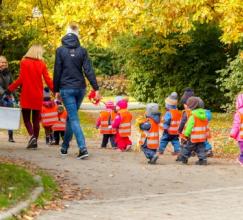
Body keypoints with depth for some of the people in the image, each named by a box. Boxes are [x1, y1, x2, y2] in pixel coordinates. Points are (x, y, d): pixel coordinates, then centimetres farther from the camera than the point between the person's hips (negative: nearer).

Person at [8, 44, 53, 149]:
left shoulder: (24, 62, -5)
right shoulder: (42, 64, 0)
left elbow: (20, 79, -8)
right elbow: (48, 80, -2)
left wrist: (10, 89, 0)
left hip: (26, 94, -2)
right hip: (37, 96, 2)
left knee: (26, 118, 6)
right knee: (36, 119, 10)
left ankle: (32, 136, -17)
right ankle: (35, 141, 8)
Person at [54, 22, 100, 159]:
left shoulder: (61, 50, -5)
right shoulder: (82, 51, 1)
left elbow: (57, 71, -3)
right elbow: (89, 70, -4)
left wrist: (56, 90, 4)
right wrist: (96, 89, -4)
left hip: (66, 88, -3)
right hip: (80, 88, 3)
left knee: (73, 118, -5)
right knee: (71, 116, 18)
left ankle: (83, 148, -19)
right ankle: (65, 146, 28)